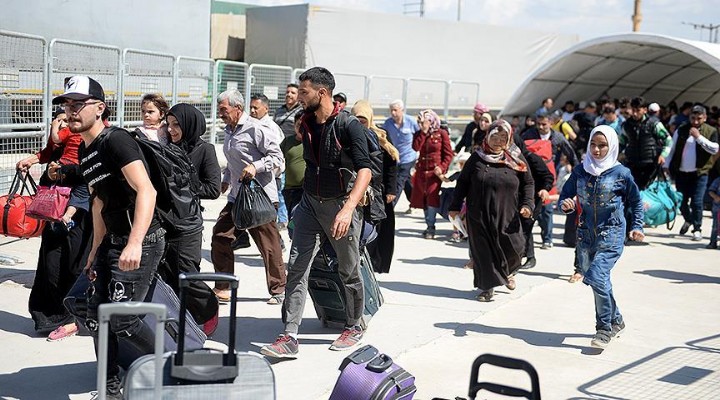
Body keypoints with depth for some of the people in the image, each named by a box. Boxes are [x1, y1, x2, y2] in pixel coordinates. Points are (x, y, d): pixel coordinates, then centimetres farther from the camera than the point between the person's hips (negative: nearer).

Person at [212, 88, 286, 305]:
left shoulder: (255, 129, -12)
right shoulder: (229, 131, 15)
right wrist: (226, 180, 18)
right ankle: (223, 288, 11)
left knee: (268, 246, 0)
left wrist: (256, 167, -24)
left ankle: (278, 290, 14)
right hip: (236, 197, 8)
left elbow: (277, 157, -13)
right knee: (220, 237, 1)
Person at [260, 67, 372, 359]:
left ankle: (354, 327, 28)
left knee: (349, 270, 9)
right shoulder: (307, 124, 6)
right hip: (310, 203, 6)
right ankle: (290, 337, -5)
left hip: (341, 205, -5)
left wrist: (348, 208, -34)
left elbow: (364, 171, -22)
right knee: (296, 267, -5)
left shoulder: (348, 125, -14)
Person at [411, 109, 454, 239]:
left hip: (435, 171, -5)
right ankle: (429, 226, 19)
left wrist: (442, 167, -16)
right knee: (422, 198, 7)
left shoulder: (442, 133, -1)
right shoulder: (419, 134, 10)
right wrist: (424, 132, -11)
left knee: (432, 197, -13)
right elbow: (416, 148, -10)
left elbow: (449, 154, -2)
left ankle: (431, 227, -6)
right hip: (421, 170, 5)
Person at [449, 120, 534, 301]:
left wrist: (527, 204, -6)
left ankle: (508, 272, 33)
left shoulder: (516, 160, 2)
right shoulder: (477, 158, 1)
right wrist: (455, 206, 4)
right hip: (479, 216, 0)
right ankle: (488, 287, 14)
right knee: (482, 249, 0)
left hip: (507, 216, 0)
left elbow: (528, 183, 9)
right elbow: (462, 182, 6)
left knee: (513, 248, -2)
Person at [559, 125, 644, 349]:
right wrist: (565, 204, -15)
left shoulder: (621, 173, -4)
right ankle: (615, 320, 34)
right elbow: (566, 195, 7)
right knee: (600, 281, 12)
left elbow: (636, 202, 10)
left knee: (596, 277, -20)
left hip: (611, 234, -4)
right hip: (586, 233, 5)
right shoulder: (580, 171, 3)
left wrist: (636, 226, 0)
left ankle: (605, 328, -3)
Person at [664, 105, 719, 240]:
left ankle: (697, 229, 3)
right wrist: (666, 166, 5)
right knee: (681, 201, 12)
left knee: (697, 202, -9)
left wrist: (699, 136, -19)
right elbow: (672, 149, 9)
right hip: (681, 172, 3)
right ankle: (688, 220, 39)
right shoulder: (681, 130, 4)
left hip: (699, 173, -3)